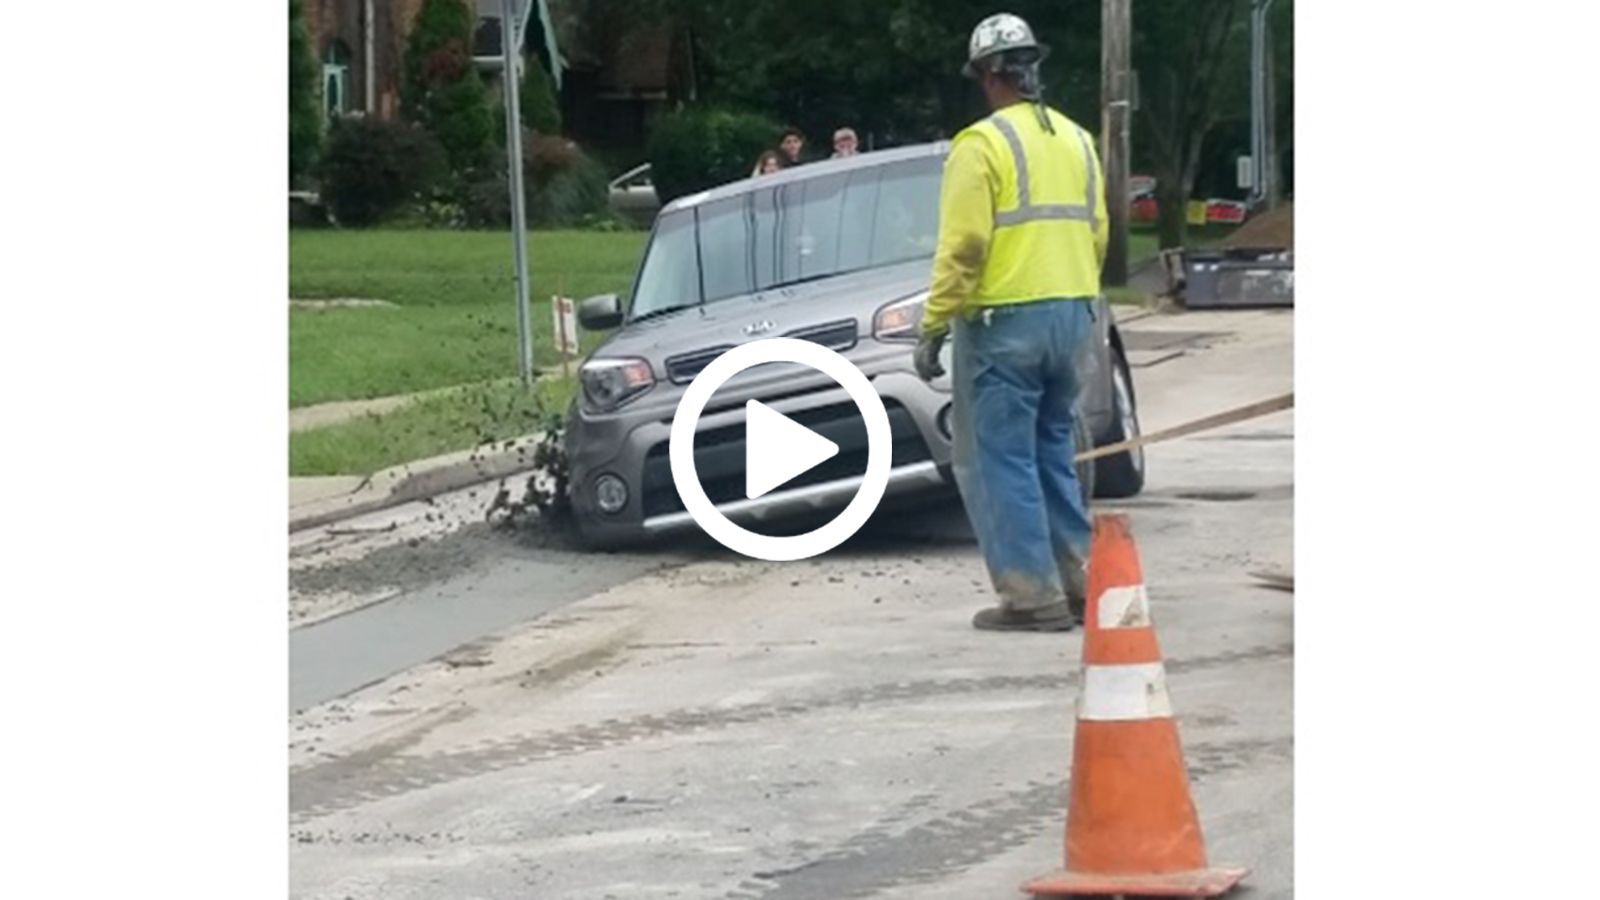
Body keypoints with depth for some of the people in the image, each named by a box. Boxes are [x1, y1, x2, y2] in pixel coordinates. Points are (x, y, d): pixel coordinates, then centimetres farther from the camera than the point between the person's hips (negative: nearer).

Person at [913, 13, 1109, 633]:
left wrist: (933, 327, -11)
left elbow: (963, 247, -15)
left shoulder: (982, 144, -10)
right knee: (1053, 454, 17)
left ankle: (1031, 595, -6)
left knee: (1000, 460, -2)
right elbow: (1096, 235, 12)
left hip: (1004, 320, -7)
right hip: (1071, 315, 7)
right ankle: (1079, 584, 16)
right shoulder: (1076, 140, 12)